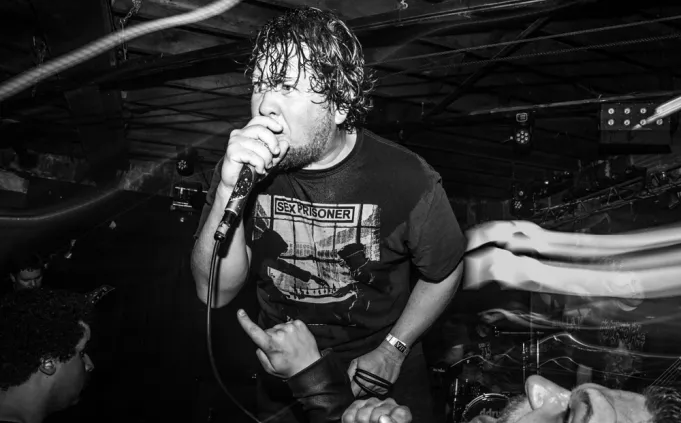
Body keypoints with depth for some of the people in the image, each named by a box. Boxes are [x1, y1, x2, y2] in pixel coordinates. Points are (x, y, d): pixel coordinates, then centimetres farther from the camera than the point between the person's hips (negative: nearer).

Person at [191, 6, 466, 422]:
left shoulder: (406, 180, -23)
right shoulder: (244, 167, -15)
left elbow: (444, 273, -6)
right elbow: (216, 293, -21)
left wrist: (392, 349, -11)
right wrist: (229, 191, -33)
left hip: (382, 374, -2)